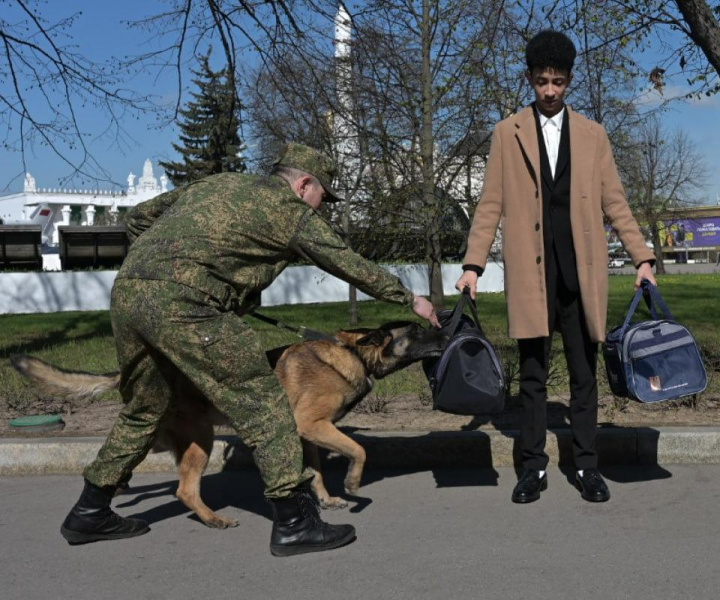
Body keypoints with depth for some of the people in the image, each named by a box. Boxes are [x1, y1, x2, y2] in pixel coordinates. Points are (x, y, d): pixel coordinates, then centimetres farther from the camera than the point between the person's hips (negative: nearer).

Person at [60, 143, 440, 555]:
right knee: (261, 401, -1)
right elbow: (349, 263, 15)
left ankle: (90, 513, 33)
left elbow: (140, 216, 30)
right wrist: (410, 298, 25)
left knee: (144, 410, 24)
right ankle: (295, 523, -1)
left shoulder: (219, 183, 28)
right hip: (182, 304, -8)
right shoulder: (289, 208, 9)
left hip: (127, 291, 8)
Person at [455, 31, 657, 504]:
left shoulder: (593, 134, 12)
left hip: (582, 273, 1)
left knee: (584, 373, 6)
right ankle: (534, 466, 12)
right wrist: (473, 265, -4)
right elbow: (491, 205, 5)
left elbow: (615, 203, 10)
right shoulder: (507, 133, 9)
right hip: (531, 273, -1)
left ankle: (587, 465, 14)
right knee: (533, 375, 4)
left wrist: (643, 257, 0)